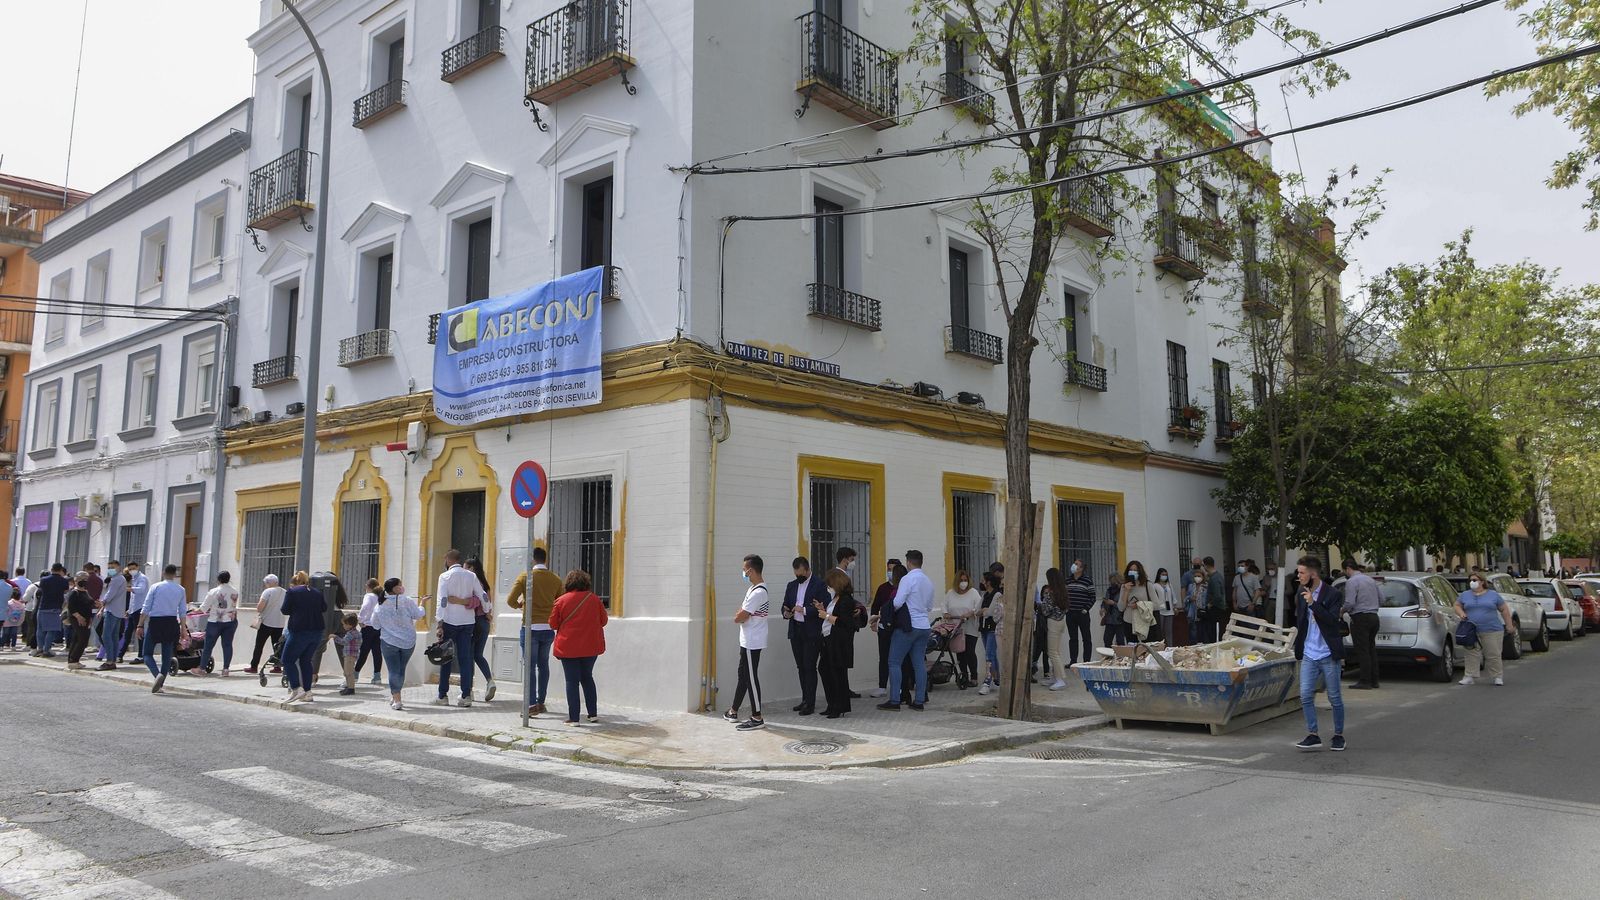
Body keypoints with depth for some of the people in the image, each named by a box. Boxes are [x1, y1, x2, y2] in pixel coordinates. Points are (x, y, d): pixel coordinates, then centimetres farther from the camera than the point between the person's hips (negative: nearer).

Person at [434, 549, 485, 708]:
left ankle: (443, 696, 9)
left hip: (449, 622, -3)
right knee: (465, 658, 4)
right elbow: (482, 596, 6)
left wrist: (440, 624, -12)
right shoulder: (471, 576, 6)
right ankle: (466, 696, 1)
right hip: (468, 622, 3)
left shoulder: (445, 576, -6)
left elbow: (442, 600, -12)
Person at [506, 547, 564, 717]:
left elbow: (510, 600, -9)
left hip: (531, 628, -3)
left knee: (530, 666, -1)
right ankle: (541, 702, 19)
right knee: (543, 665, 14)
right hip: (548, 628, 3)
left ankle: (532, 704, -8)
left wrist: (519, 605, 11)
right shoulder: (556, 579, 4)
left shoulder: (525, 577, -5)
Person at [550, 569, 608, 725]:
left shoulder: (561, 601, -8)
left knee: (572, 681, 3)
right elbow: (603, 620, 5)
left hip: (568, 647, -3)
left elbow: (553, 624, -2)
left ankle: (573, 718, 2)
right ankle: (593, 714, 19)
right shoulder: (594, 599, -3)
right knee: (587, 678, 18)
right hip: (591, 647, 3)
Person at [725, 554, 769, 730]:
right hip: (748, 640, 10)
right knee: (743, 675, 17)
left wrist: (738, 614, -1)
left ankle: (757, 718, 5)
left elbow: (739, 618, -21)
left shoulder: (758, 592, -23)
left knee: (751, 678, -3)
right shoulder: (754, 588, 10)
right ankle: (733, 712, 29)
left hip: (752, 642, -10)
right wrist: (741, 614, -4)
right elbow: (744, 612, 16)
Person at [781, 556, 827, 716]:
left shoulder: (819, 585, -5)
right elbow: (785, 605, 18)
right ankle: (805, 699, 20)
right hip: (795, 631, 6)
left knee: (809, 667, -7)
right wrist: (786, 613, -5)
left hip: (812, 632, -6)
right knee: (801, 667, 11)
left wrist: (804, 610, -21)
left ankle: (810, 703, -3)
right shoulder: (791, 586, 15)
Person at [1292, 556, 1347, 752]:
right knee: (1305, 695, -3)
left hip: (1328, 654, -5)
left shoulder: (1332, 594, -10)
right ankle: (1312, 736, 2)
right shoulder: (1302, 593, 9)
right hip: (1309, 654, 5)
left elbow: (1333, 620, -21)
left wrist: (1313, 603, -26)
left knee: (1335, 698, 6)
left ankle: (1338, 735, 19)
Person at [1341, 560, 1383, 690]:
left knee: (1362, 650, -5)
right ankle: (1374, 680, 16)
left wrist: (1342, 611, -1)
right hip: (1373, 617, 8)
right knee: (1371, 649, 13)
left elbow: (1349, 603, -18)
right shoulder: (1370, 579, 14)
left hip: (1360, 618, -8)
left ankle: (1365, 681, -5)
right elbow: (1381, 599, 16)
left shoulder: (1351, 582, -11)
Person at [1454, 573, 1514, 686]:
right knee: (1472, 655, -1)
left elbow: (1504, 610, 9)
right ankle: (1470, 676, 1)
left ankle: (1498, 677, 12)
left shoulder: (1493, 594, 6)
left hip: (1492, 631, -2)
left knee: (1493, 655, 0)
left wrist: (1509, 626, 5)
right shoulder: (1465, 595, 10)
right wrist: (1461, 613, -2)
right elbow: (1457, 606, 19)